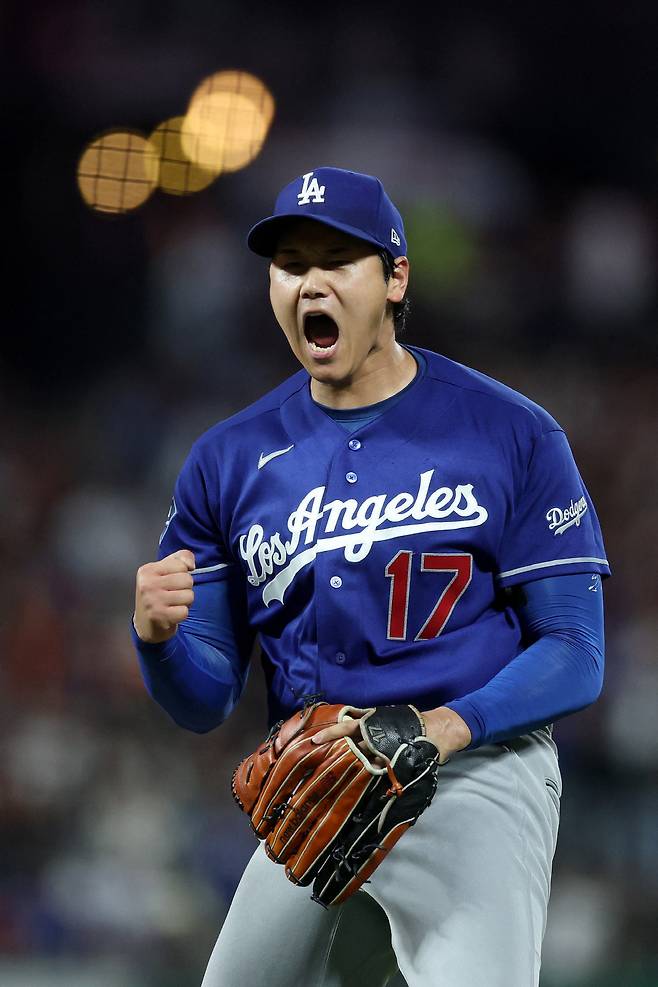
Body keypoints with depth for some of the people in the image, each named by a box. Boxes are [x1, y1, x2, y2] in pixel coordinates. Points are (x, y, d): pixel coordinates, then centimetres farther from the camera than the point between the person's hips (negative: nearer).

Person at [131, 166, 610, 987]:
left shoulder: (513, 435, -1)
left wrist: (446, 728, -20)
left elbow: (575, 655, -3)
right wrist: (157, 636, -14)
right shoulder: (228, 460, 9)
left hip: (480, 772, -5)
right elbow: (205, 702, 9)